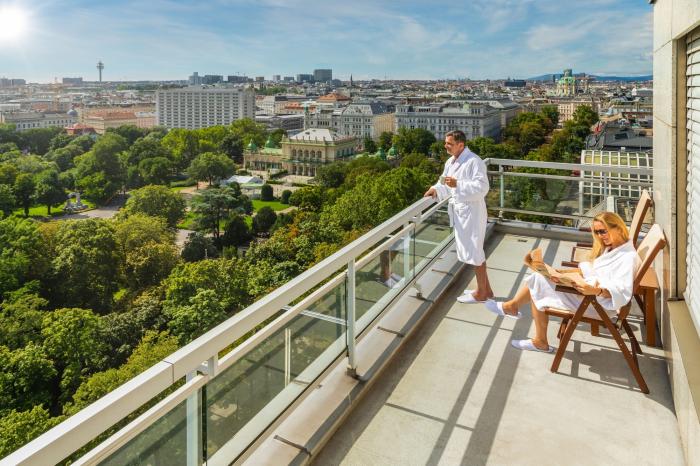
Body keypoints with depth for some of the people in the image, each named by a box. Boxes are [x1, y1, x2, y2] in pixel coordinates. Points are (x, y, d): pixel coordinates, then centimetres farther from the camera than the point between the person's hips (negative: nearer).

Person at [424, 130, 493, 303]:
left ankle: (481, 292, 16)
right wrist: (436, 189, -4)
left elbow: (482, 187, -26)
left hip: (472, 212, -9)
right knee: (473, 250, 17)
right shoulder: (450, 162, 10)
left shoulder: (474, 161, -18)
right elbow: (445, 183, 17)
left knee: (474, 251, 1)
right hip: (460, 212, 9)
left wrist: (457, 184, -30)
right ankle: (486, 288, 31)